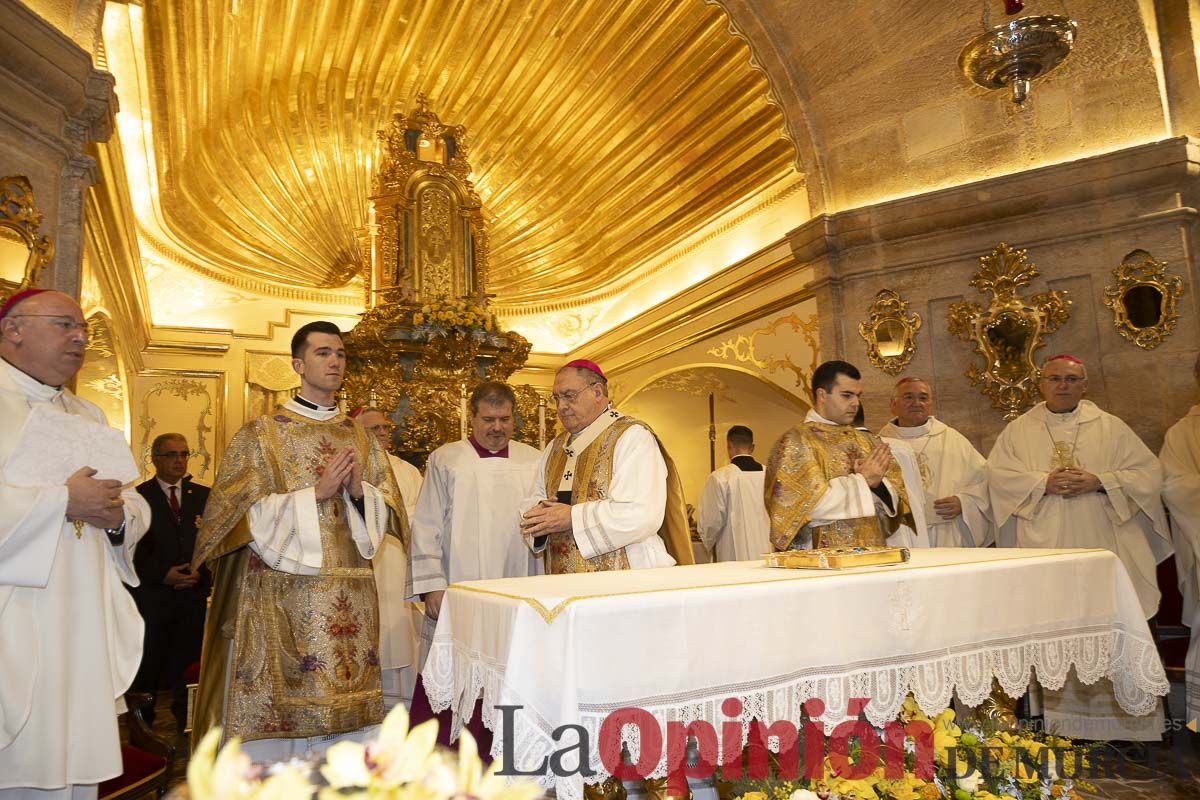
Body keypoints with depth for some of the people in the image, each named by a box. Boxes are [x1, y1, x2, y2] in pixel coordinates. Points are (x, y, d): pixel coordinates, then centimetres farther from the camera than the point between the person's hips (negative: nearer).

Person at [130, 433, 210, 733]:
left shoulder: (204, 496, 11)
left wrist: (202, 572, -7)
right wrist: (163, 574, -12)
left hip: (194, 595, 2)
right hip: (151, 596, -2)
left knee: (186, 668, 2)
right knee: (148, 670, 3)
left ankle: (186, 730, 12)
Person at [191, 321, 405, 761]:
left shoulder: (361, 437, 13)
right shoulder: (260, 434, 2)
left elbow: (389, 511, 11)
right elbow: (241, 512, -6)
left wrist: (359, 492, -9)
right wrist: (316, 493, -14)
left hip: (349, 599, 3)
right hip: (280, 597, -3)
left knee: (346, 703, 3)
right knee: (278, 707, -2)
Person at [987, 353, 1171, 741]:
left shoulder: (1111, 427, 10)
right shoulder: (1019, 430, 10)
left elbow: (1149, 471, 4)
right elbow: (998, 473, 0)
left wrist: (1098, 482, -11)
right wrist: (1044, 482, -14)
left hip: (1102, 545, 0)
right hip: (1044, 547, 0)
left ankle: (1119, 715, 10)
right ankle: (1055, 713, 7)